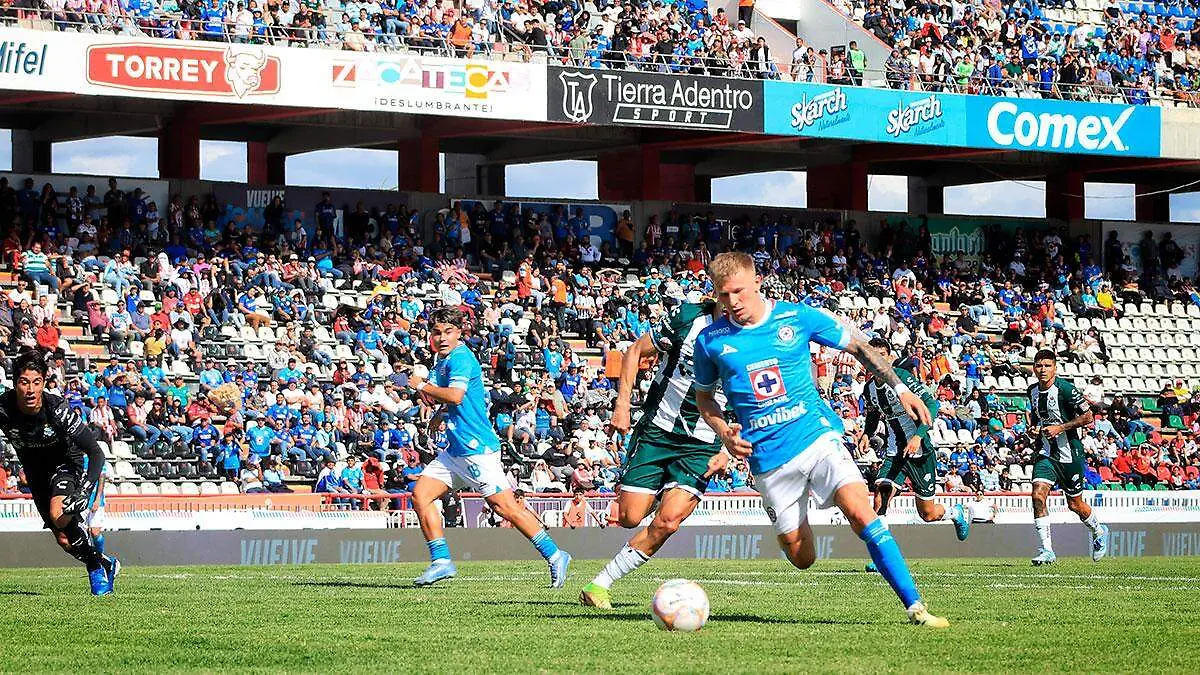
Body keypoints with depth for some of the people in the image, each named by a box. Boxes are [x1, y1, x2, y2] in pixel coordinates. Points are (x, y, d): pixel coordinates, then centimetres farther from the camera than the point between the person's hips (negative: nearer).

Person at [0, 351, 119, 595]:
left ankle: (95, 565, -11)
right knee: (64, 540, 5)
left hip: (65, 463, -4)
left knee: (58, 515, -31)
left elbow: (96, 453, -29)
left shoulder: (57, 409, -32)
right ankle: (106, 564, 31)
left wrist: (86, 489, -42)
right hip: (35, 472, 4)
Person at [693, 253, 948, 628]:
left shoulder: (797, 317, -2)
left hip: (817, 436, -1)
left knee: (861, 513, -22)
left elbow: (857, 345, 11)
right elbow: (704, 396, 17)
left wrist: (900, 389, 6)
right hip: (769, 457, 1)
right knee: (802, 558, 2)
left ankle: (915, 607, -22)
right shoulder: (710, 340, 0)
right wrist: (726, 436, -2)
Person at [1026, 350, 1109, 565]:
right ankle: (1046, 550, -12)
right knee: (1038, 495, -16)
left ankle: (1099, 532, 40)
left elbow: (1087, 416, -14)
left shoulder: (1065, 388, -16)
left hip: (1069, 453, -5)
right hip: (1045, 453, 5)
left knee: (1075, 504, 8)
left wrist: (1060, 428, -20)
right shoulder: (1033, 391, 5)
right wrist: (1032, 429, 4)